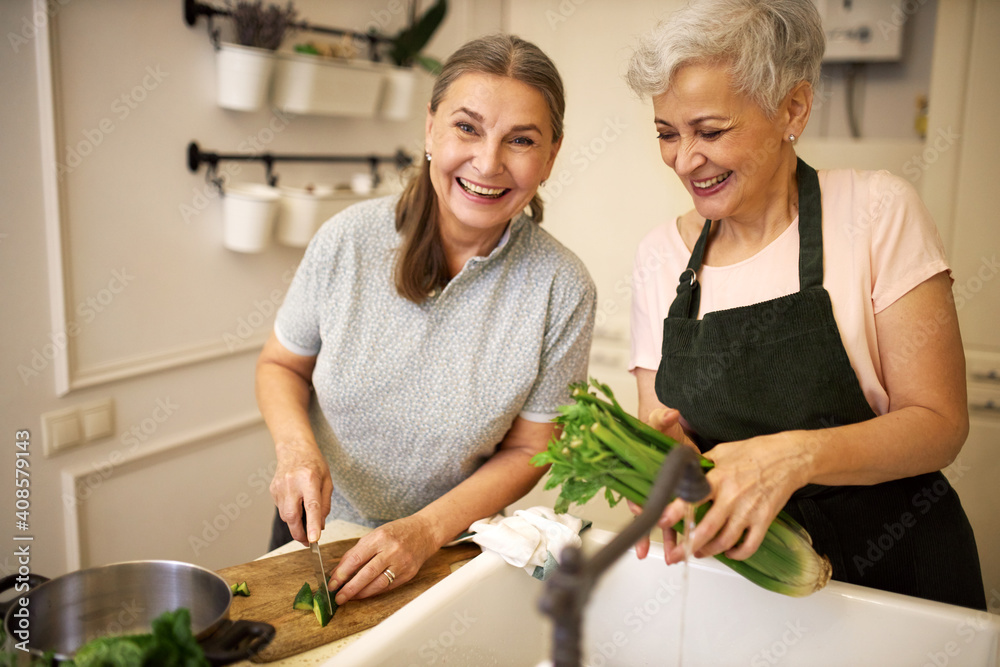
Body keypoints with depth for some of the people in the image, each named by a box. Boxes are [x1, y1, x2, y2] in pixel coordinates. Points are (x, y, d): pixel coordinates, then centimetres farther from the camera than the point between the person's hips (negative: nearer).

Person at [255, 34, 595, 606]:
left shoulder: (562, 289, -16)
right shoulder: (348, 238, -13)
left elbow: (525, 451, -8)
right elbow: (281, 365, 1)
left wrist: (426, 531, -19)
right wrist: (297, 447, -17)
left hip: (450, 549, -1)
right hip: (317, 531, 1)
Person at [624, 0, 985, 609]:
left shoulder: (876, 211, -8)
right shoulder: (661, 254, 3)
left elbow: (940, 422, -10)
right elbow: (658, 418, 5)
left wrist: (795, 456, -28)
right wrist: (666, 441, -20)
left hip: (895, 571, -2)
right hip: (736, 563, 3)